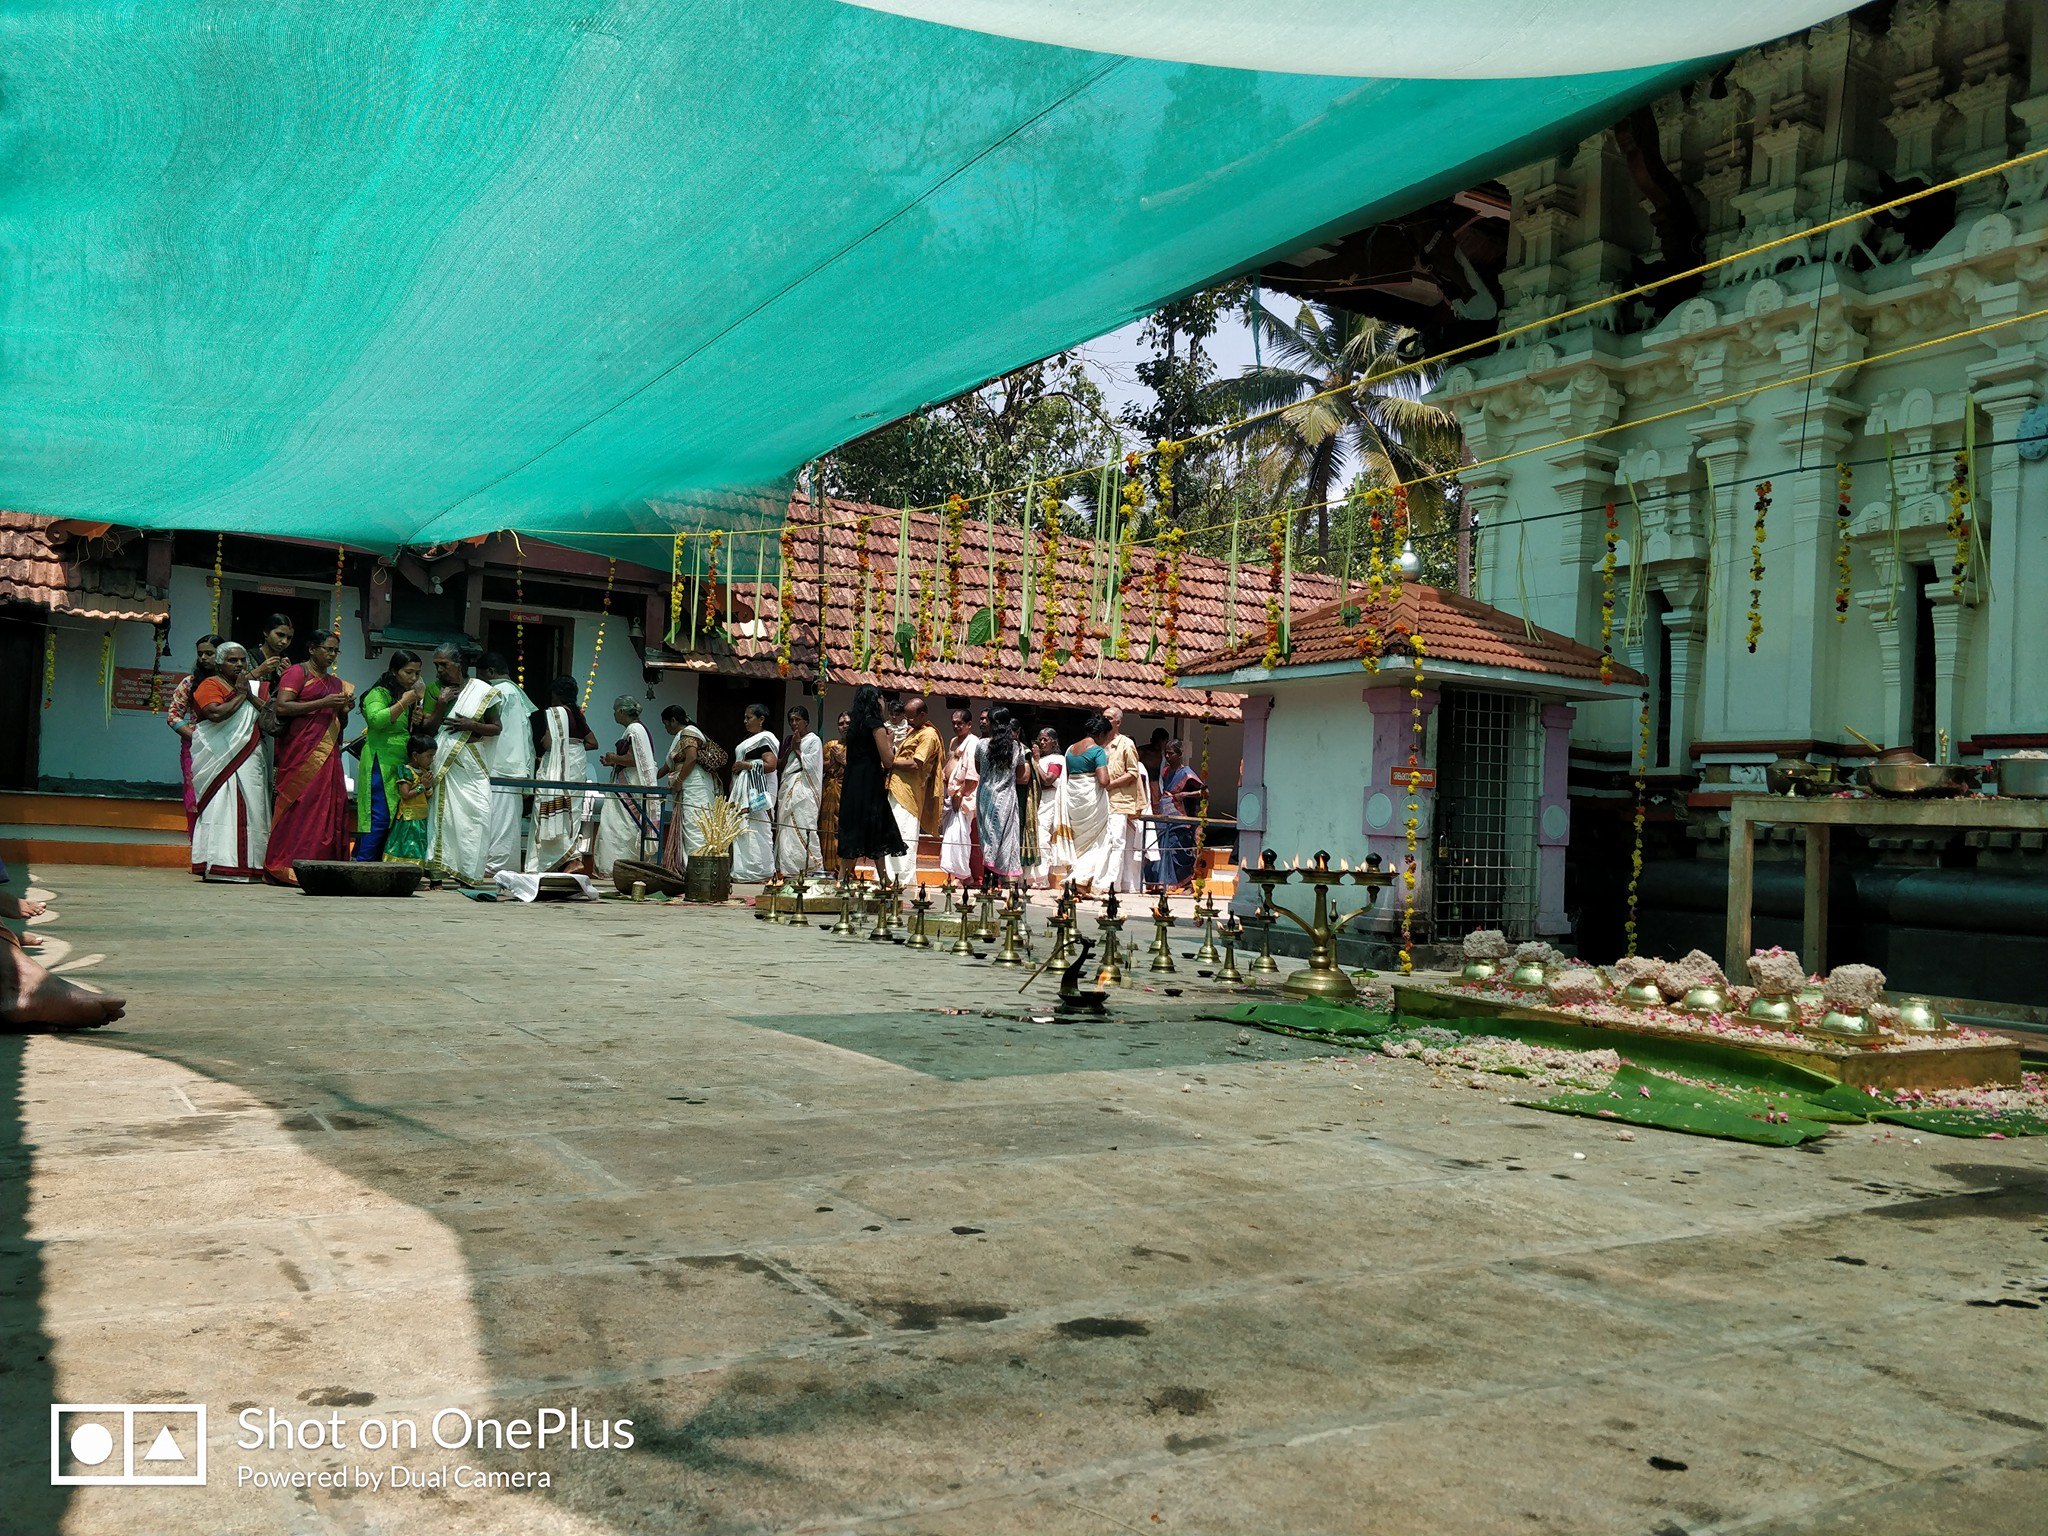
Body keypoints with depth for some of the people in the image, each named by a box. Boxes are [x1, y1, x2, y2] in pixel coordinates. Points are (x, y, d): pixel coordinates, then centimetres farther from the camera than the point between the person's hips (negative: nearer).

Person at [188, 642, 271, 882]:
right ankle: (219, 865, -14)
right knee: (222, 806, -12)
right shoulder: (210, 685, 0)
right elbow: (216, 713, -18)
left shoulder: (249, 686, 22)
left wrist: (250, 695, -1)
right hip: (222, 758, -7)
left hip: (250, 759, 7)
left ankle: (248, 865, 2)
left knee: (250, 807, 2)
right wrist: (240, 695, -7)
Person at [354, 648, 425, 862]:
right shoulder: (379, 694, -5)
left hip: (402, 767, 8)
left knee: (394, 818, 5)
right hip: (381, 766, -8)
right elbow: (376, 719, -24)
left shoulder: (411, 695, 19)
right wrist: (403, 703, -18)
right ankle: (363, 864, -10)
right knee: (379, 818, -12)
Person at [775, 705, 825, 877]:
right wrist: (790, 748, 1)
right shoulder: (788, 739, 19)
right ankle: (786, 868, 2)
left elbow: (811, 765, -8)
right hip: (787, 787, 6)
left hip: (804, 789, -6)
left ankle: (811, 867, -11)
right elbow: (780, 764, 13)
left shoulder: (814, 740, 1)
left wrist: (798, 749, -1)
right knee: (785, 827, 0)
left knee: (802, 827, -13)